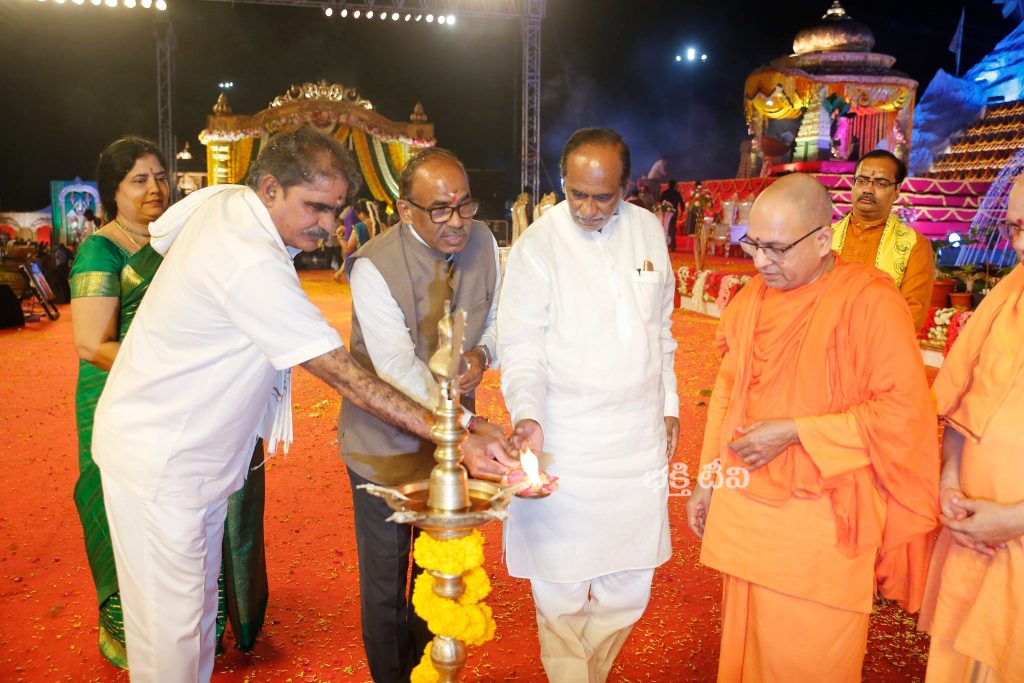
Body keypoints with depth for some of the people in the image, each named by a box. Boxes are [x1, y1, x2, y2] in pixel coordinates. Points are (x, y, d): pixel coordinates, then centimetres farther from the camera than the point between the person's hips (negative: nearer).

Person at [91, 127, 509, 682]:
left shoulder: (217, 199, -1)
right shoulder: (252, 266, -30)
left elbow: (161, 232, 22)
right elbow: (343, 375, -32)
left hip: (200, 448, 10)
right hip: (159, 462, -10)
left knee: (198, 601, 20)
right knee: (171, 626, 1)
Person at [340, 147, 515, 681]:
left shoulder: (482, 242, -6)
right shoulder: (374, 267, -22)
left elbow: (496, 315, 9)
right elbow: (398, 368, -30)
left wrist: (482, 352, -14)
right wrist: (466, 425, -39)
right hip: (387, 441, -5)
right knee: (386, 582, 10)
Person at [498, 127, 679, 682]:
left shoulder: (648, 229, 6)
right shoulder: (537, 246, -8)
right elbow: (521, 346, -9)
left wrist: (669, 404, 16)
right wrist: (527, 416, -25)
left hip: (640, 437, 4)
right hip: (564, 442, -4)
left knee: (630, 585, 13)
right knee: (561, 588, 6)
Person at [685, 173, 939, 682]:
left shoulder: (869, 300, -14)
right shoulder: (752, 296, 4)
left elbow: (904, 410, -16)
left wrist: (794, 431, -20)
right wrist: (708, 481, 12)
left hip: (822, 524, -5)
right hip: (744, 512, 5)